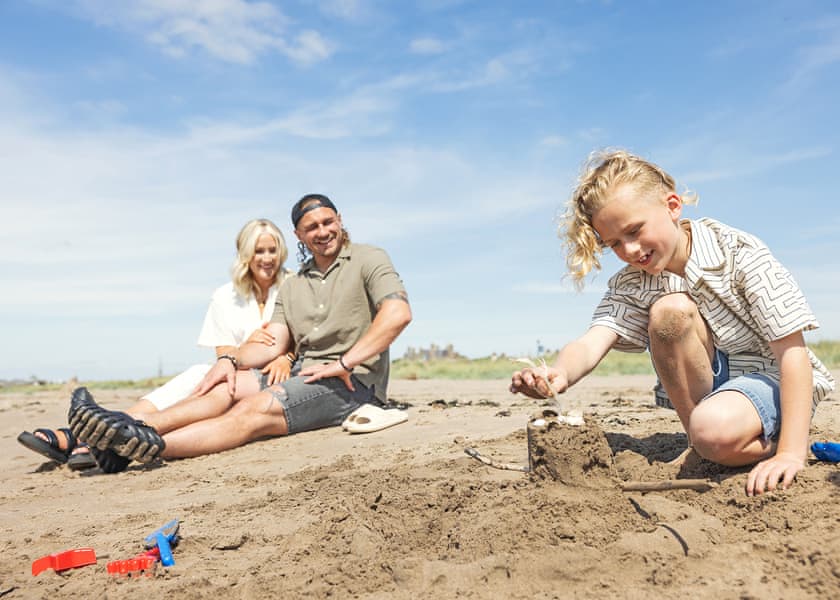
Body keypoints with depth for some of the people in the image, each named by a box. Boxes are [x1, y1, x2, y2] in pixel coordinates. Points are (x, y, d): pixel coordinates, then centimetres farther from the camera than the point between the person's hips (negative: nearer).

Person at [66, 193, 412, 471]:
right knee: (228, 387, -17)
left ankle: (149, 447, -41)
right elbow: (272, 344, 10)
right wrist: (231, 360, -11)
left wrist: (343, 364, -21)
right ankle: (136, 427, -32)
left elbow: (398, 314, -17)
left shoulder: (369, 260, 1)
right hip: (304, 374, 7)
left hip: (353, 383, -7)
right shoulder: (293, 286, 20)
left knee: (255, 410, -27)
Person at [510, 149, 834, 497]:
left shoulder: (739, 253, -19)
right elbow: (592, 342, -26)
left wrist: (791, 454, -30)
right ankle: (701, 447, -13)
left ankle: (767, 445, -3)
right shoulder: (629, 286, -8)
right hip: (701, 387, 4)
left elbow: (793, 353, -22)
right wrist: (559, 374, -51)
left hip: (770, 380, -4)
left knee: (716, 430, -39)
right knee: (668, 310, -27)